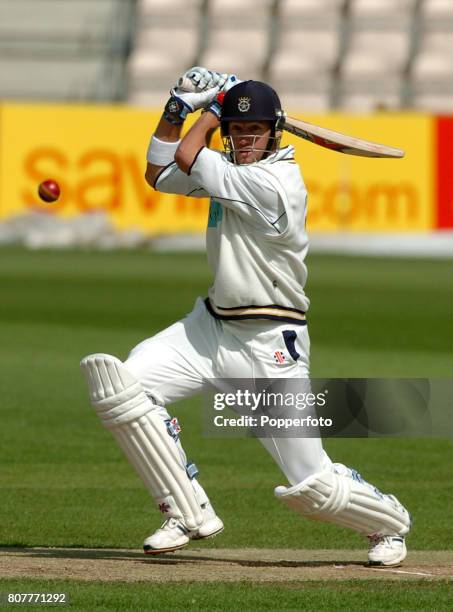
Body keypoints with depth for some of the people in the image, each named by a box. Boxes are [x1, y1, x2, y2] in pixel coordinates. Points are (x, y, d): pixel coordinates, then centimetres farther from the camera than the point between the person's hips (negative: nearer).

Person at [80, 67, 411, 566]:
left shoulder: (276, 182, -20)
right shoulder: (233, 168, 7)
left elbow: (186, 158, -16)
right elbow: (159, 174, 18)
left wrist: (214, 103, -1)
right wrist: (178, 107, 7)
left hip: (269, 346, -8)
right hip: (213, 325, 8)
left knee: (311, 484, -7)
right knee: (119, 383, -15)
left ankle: (389, 522, 27)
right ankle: (189, 515, -5)